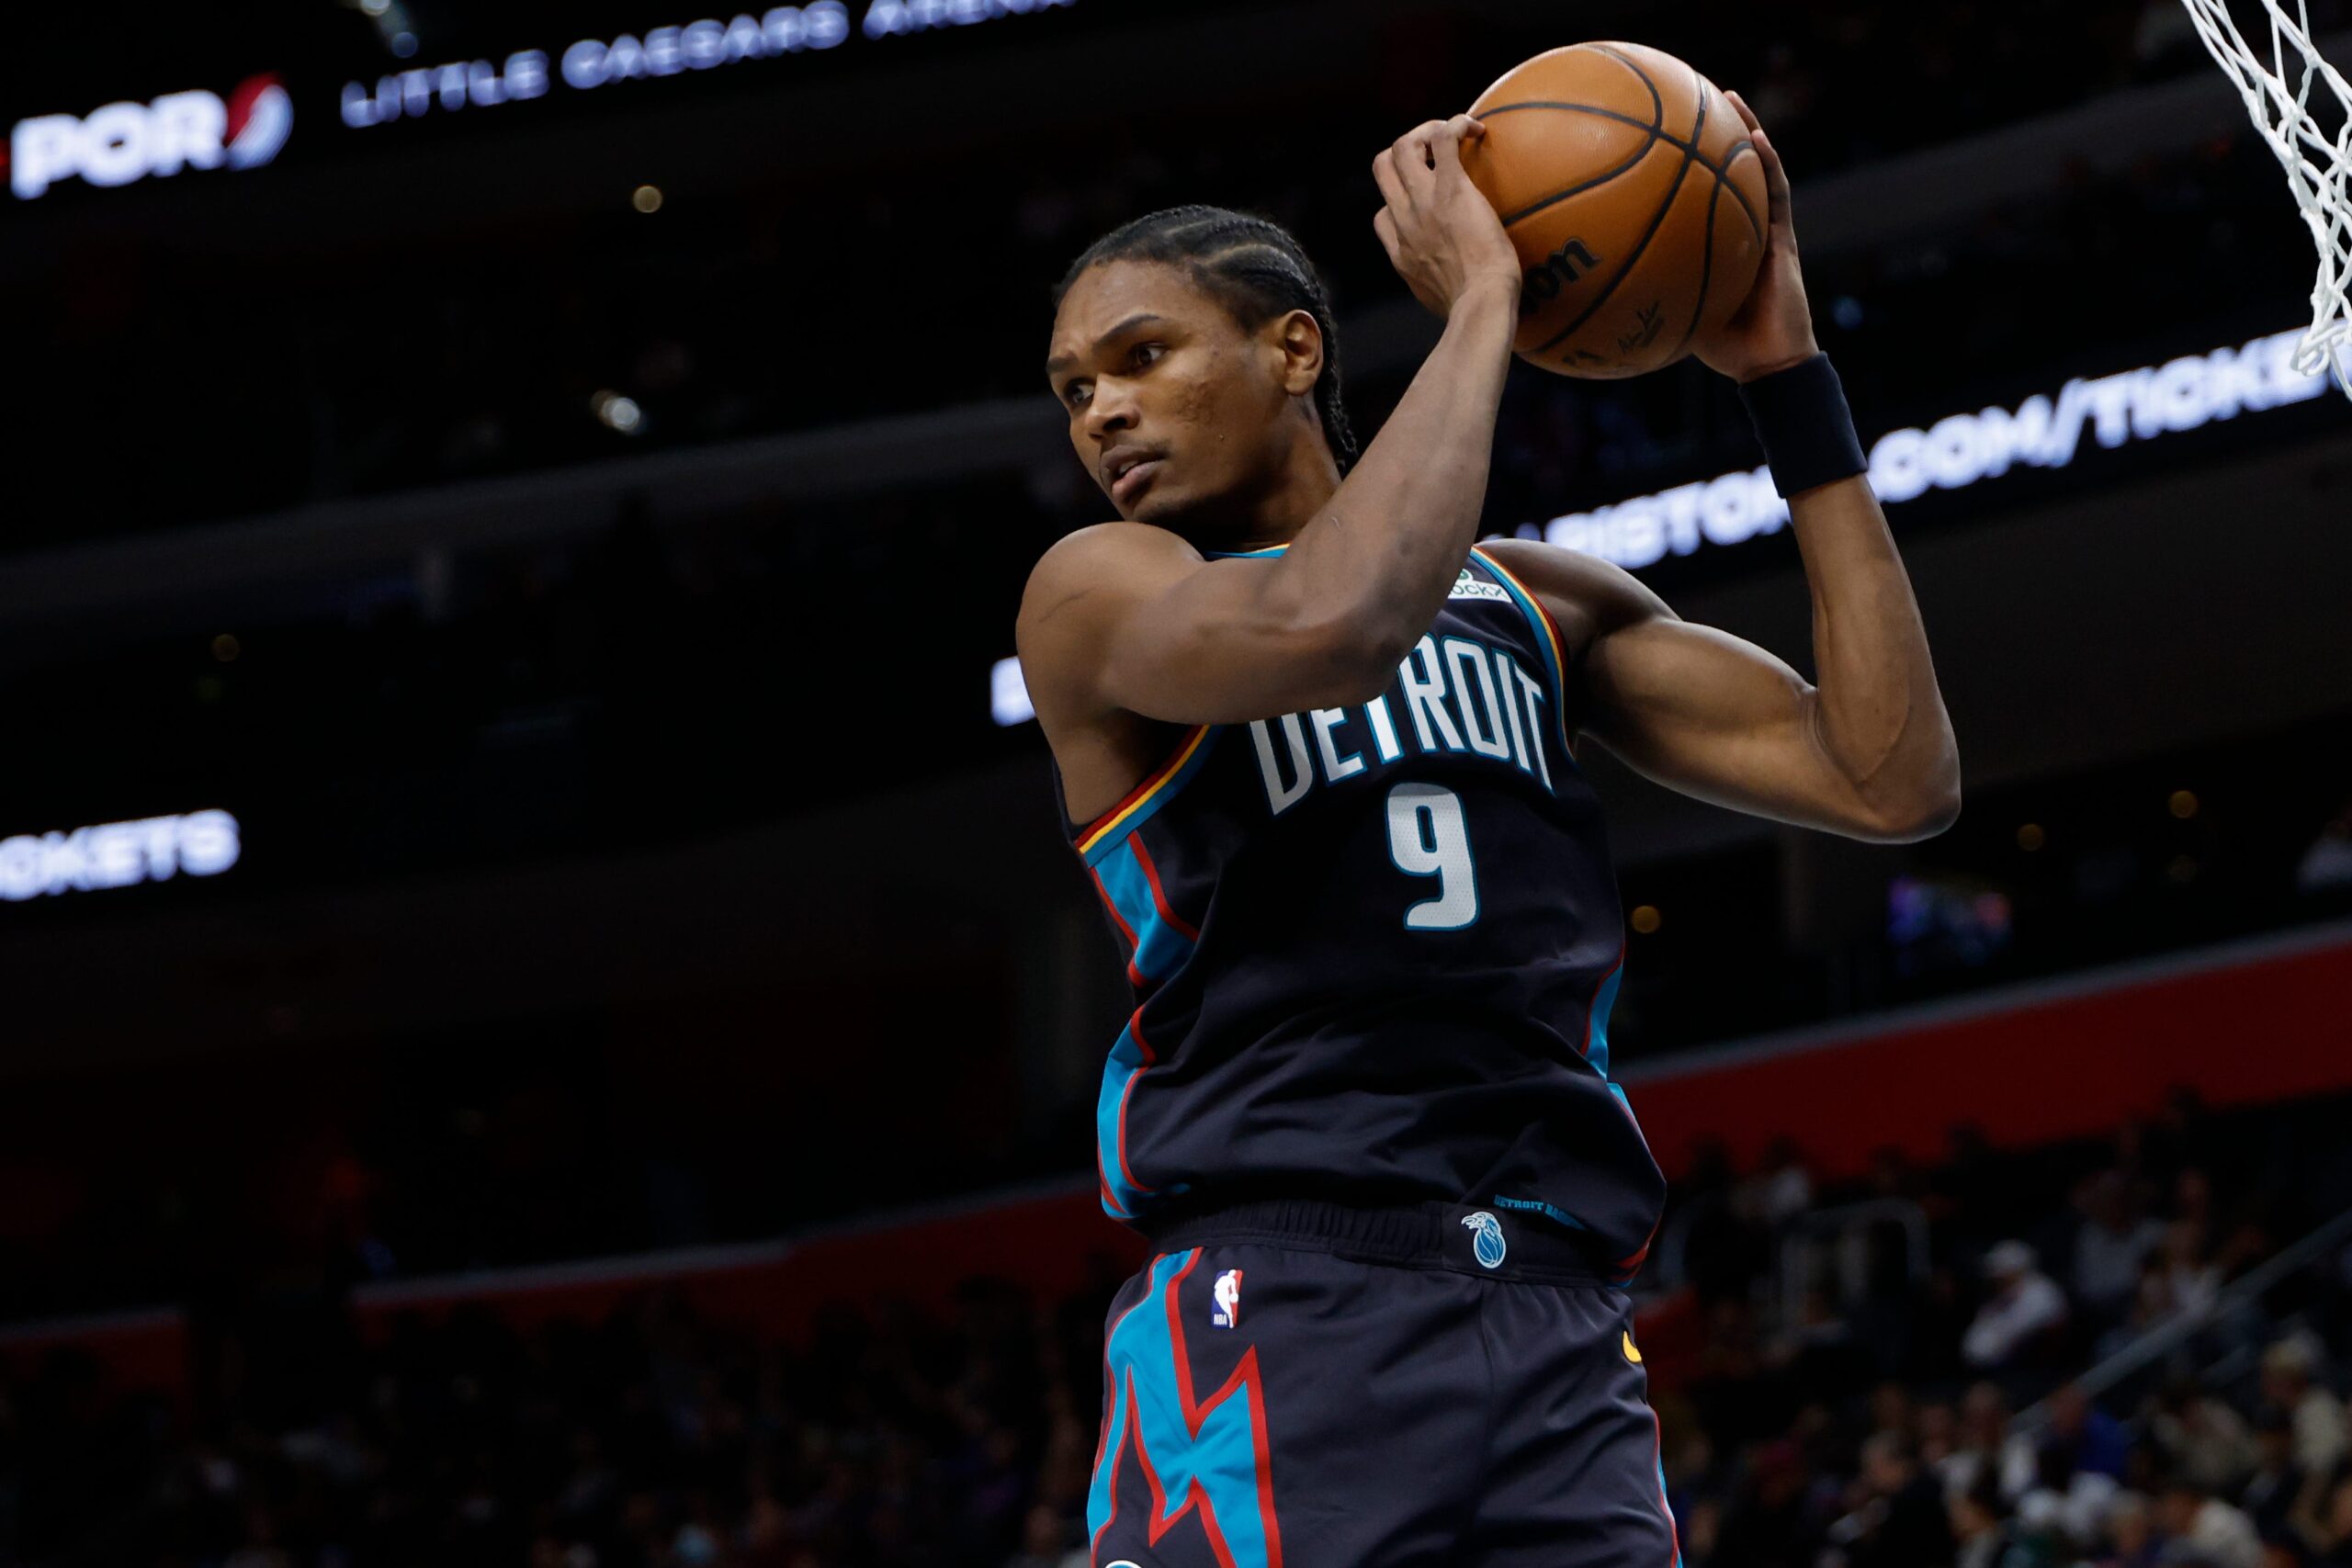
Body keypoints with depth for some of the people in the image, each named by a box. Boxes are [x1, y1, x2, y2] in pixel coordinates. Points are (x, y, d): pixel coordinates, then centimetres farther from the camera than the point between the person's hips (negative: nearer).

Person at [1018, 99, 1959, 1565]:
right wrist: (1481, 302, -7)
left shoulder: (1543, 603, 22)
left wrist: (1786, 376, 11)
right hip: (1277, 1319, -5)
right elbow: (1327, 623, -19)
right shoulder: (1097, 592, 5)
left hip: (1562, 1335, 5)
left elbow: (1893, 779, 12)